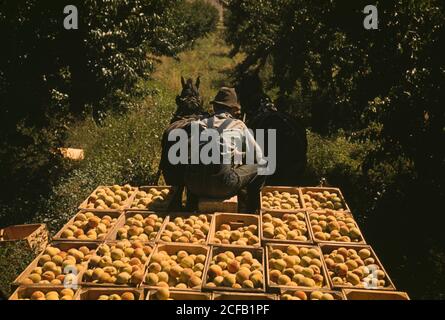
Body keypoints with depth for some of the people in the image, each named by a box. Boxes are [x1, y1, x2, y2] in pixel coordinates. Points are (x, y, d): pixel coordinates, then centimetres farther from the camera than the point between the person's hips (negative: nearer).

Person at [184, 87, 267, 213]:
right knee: (261, 168, 15)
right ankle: (250, 213, 21)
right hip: (222, 187, -4)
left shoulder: (202, 123, 16)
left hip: (194, 186, 4)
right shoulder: (239, 125, 9)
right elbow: (259, 158, 16)